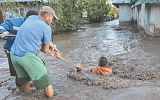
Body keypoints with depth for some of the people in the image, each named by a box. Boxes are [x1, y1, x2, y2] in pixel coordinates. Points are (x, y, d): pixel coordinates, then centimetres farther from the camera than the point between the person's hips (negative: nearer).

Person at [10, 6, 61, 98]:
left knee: (25, 78, 27)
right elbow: (46, 50, 1)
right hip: (28, 56, -8)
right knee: (44, 78, 7)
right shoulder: (47, 28, -7)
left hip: (13, 55, 8)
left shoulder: (31, 18, 14)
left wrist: (53, 47, 24)